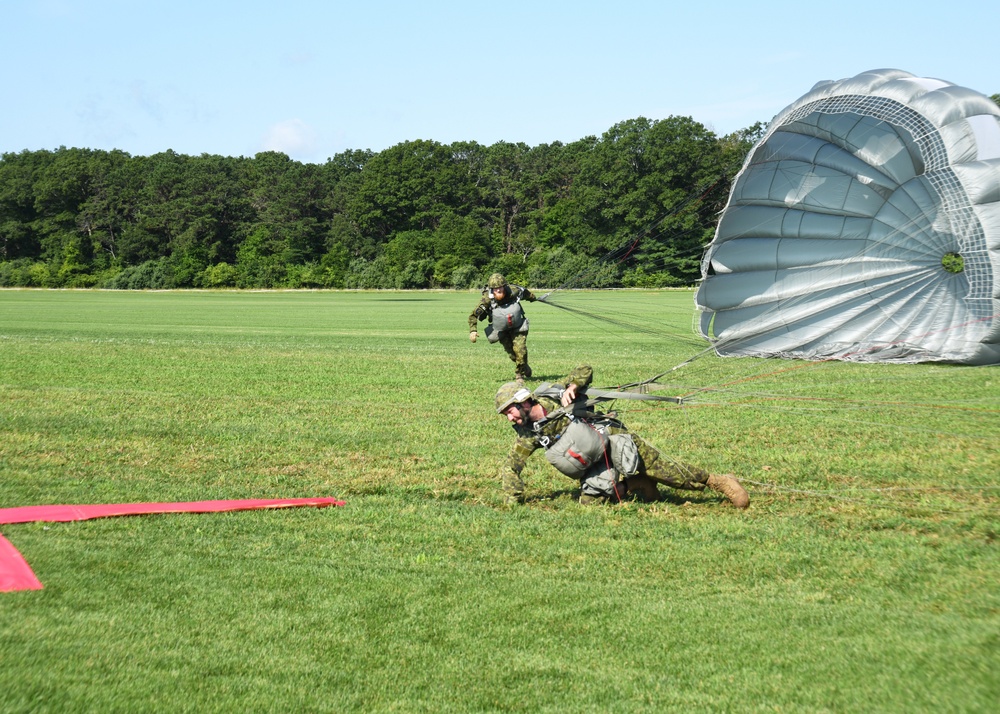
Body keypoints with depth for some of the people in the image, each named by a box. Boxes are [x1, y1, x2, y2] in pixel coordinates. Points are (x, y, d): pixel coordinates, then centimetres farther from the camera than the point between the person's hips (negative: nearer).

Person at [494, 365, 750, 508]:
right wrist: (512, 505, 0)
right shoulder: (529, 435, 1)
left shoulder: (556, 396, -10)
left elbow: (585, 370, -4)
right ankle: (634, 489, 5)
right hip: (595, 465, 5)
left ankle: (719, 482, 0)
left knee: (666, 471, -13)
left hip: (614, 440, -5)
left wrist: (572, 386, -24)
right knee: (591, 501, -18)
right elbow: (511, 468, 7)